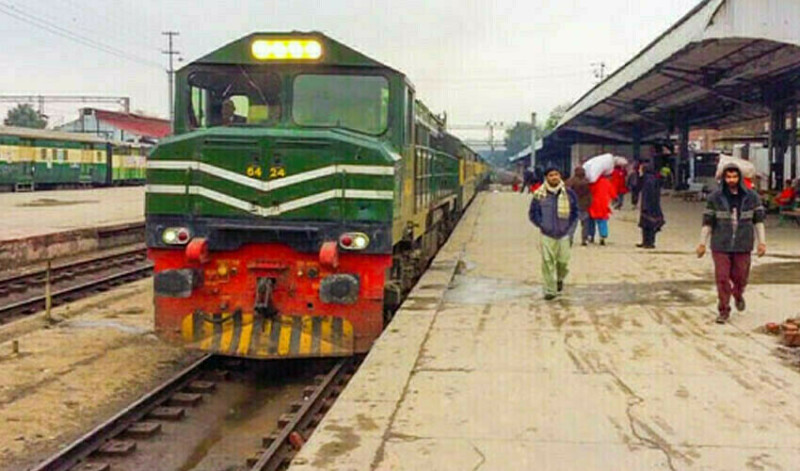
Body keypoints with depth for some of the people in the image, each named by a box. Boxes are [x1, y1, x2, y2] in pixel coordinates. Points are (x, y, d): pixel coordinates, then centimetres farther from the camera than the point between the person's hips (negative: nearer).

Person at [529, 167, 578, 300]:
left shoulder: (568, 193, -1)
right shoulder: (539, 195, -5)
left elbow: (575, 212, 10)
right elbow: (533, 213, 5)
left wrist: (569, 227, 2)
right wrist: (541, 225, -1)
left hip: (563, 234, 1)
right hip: (547, 235, -1)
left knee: (563, 261, 5)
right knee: (548, 262, -4)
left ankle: (560, 279, 38)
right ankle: (549, 290, 5)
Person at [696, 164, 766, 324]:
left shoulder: (751, 197, 1)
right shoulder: (715, 198, -3)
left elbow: (758, 220, 5)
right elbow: (707, 222, 1)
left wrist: (762, 242, 1)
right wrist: (702, 243, 1)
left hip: (742, 246, 1)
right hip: (720, 246, -1)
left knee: (740, 276, 10)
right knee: (722, 278, -2)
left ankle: (738, 296, 43)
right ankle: (724, 310, 10)